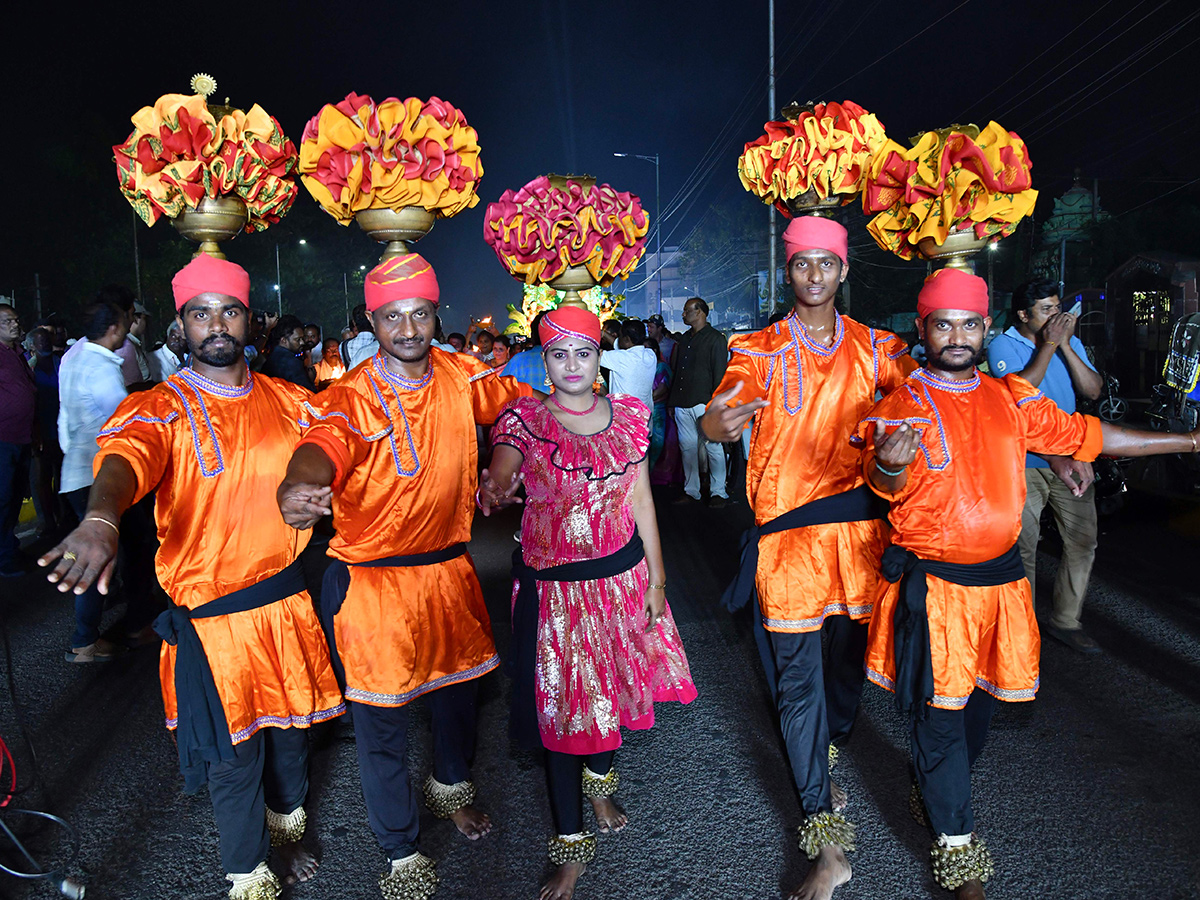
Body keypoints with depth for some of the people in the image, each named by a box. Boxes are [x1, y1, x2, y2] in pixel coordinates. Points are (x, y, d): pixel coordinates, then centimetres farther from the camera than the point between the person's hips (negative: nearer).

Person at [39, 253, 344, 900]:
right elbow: (124, 458, -32)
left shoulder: (285, 400, 4)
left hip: (287, 602, 4)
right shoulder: (161, 410, -10)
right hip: (212, 618, -4)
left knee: (288, 724, 21)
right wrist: (100, 517, -52)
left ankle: (285, 825, 49)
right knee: (234, 754, 8)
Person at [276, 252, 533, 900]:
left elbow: (523, 399, 14)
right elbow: (323, 446, -39)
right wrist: (297, 486, -60)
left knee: (457, 683, 22)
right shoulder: (349, 398, -17)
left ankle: (451, 787, 52)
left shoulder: (461, 377, -2)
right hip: (371, 580, -4)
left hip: (449, 569, 5)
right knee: (380, 719, 5)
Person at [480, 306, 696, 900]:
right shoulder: (524, 419, -10)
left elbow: (640, 500, 5)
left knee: (612, 687, 19)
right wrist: (494, 488, -50)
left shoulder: (628, 415, 1)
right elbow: (496, 483, -26)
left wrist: (656, 578, 6)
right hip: (553, 584, -3)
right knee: (562, 703, 4)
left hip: (623, 574, 4)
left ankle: (599, 783, 50)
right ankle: (572, 844, 22)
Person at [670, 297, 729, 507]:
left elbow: (719, 374, -6)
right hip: (683, 403, 7)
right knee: (687, 448, 8)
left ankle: (718, 492, 3)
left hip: (704, 403, -6)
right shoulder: (684, 338, 19)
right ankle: (691, 491, 16)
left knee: (713, 447, -4)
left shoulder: (715, 339, -1)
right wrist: (672, 401, 16)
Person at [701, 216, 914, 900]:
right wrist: (716, 423, -41)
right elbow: (727, 410, -16)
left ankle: (822, 762, 42)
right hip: (788, 530, -3)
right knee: (798, 675, -2)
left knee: (851, 652, 13)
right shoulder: (761, 351, -1)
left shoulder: (875, 349, 8)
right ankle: (828, 844, 6)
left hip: (859, 525, 3)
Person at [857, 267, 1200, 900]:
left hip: (1000, 581, 5)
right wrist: (890, 464, -47)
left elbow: (1086, 435, 16)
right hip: (933, 586, -5)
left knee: (978, 702, 17)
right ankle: (955, 842, 19)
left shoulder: (1012, 400, 7)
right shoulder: (904, 405, -9)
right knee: (940, 708, 2)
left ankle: (933, 791, 43)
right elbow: (886, 485, -22)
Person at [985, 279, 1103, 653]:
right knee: (1023, 546, 0)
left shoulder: (1070, 342, 9)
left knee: (1083, 541, 4)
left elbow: (1092, 391, -3)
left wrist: (1064, 345, -10)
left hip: (1070, 457, 5)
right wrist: (1047, 346, -16)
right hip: (1023, 462, -4)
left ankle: (1065, 620, 19)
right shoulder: (1002, 346, -4)